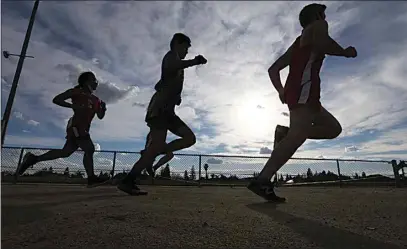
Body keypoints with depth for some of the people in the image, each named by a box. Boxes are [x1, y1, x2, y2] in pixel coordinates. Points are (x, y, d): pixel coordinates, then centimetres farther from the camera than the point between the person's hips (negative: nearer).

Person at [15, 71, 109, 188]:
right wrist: (73, 106, -18)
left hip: (83, 129, 8)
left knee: (65, 152, 10)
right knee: (89, 149, -16)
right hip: (76, 126, -8)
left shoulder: (96, 100, 19)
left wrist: (103, 108, -6)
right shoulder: (77, 92, 0)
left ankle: (34, 158, 23)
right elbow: (56, 99, -4)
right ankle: (91, 178, -12)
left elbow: (100, 116, 16)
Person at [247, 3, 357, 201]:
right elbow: (323, 43, -11)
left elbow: (273, 69, 28)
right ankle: (262, 181, -34)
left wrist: (281, 91, 18)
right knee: (298, 135, -25)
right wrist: (345, 52, 7)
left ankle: (285, 132, -4)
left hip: (294, 91, 9)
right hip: (304, 88, -9)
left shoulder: (298, 43, 35)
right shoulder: (317, 26, 14)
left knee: (334, 128, 14)